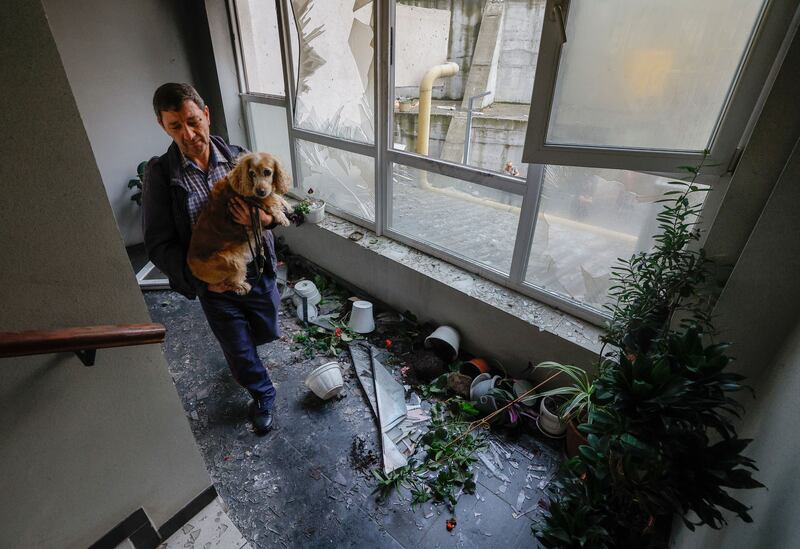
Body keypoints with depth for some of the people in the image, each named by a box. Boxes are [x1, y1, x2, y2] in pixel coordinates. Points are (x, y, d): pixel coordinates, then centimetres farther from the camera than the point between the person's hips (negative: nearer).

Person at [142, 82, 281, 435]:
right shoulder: (160, 174, -12)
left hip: (258, 273, 2)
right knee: (239, 351, 14)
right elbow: (159, 245, -10)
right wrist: (201, 278, -22)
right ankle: (263, 396, 44)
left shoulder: (238, 156, -6)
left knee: (266, 333, 23)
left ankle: (238, 344, 61)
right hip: (214, 284, -2)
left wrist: (265, 218, -27)